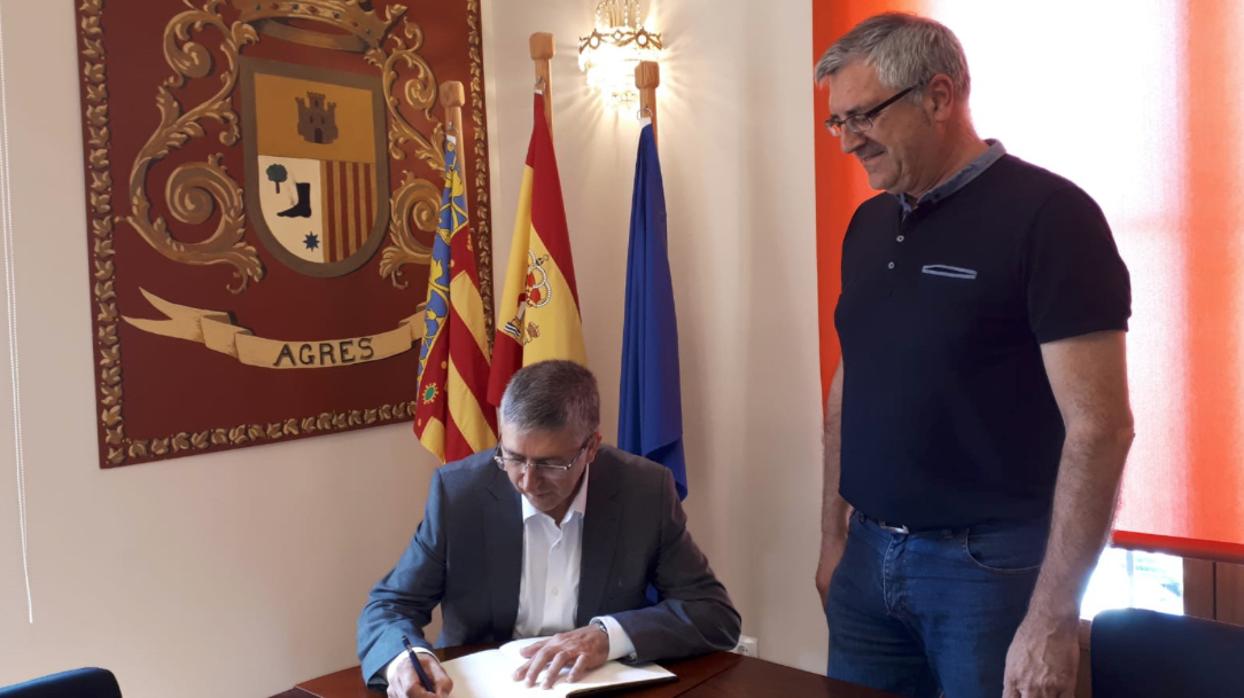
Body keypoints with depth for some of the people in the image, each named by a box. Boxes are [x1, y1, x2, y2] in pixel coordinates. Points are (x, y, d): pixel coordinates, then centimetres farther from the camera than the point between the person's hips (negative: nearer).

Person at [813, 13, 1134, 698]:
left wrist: (1053, 616, -18)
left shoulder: (1047, 213, -13)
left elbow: (1099, 426, -16)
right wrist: (833, 535, 13)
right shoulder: (866, 225, 8)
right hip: (869, 554, 6)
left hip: (990, 563, -6)